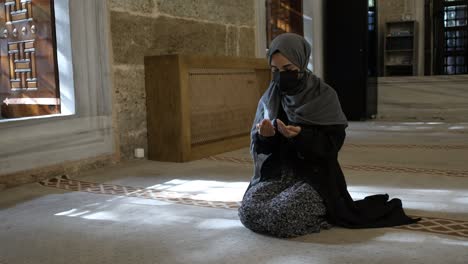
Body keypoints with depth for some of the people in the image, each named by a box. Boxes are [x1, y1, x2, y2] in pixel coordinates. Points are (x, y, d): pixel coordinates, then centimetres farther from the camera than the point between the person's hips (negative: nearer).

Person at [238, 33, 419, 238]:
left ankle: (325, 213, 2)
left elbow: (334, 143, -10)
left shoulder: (324, 96, -8)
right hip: (275, 172, 5)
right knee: (248, 211, -21)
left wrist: (301, 136, -27)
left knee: (281, 217, -30)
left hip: (314, 175, -5)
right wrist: (263, 136, -20)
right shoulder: (269, 98, 3)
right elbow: (258, 145, 4)